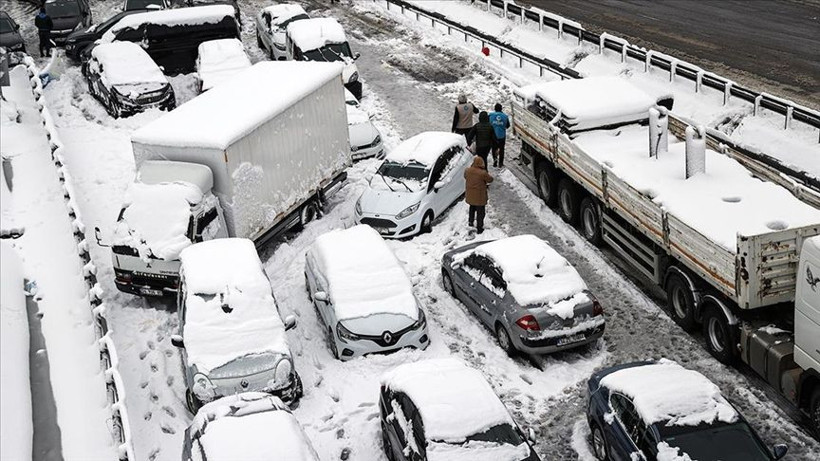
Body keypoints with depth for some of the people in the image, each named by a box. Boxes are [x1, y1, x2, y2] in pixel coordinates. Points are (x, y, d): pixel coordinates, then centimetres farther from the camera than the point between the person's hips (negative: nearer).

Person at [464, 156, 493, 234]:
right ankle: (479, 228, 17)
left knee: (472, 208, 31)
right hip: (479, 196, -5)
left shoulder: (467, 171, -11)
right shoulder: (483, 173, -26)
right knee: (480, 212, 10)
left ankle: (470, 222, 45)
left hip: (470, 195, 5)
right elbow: (490, 179, -10)